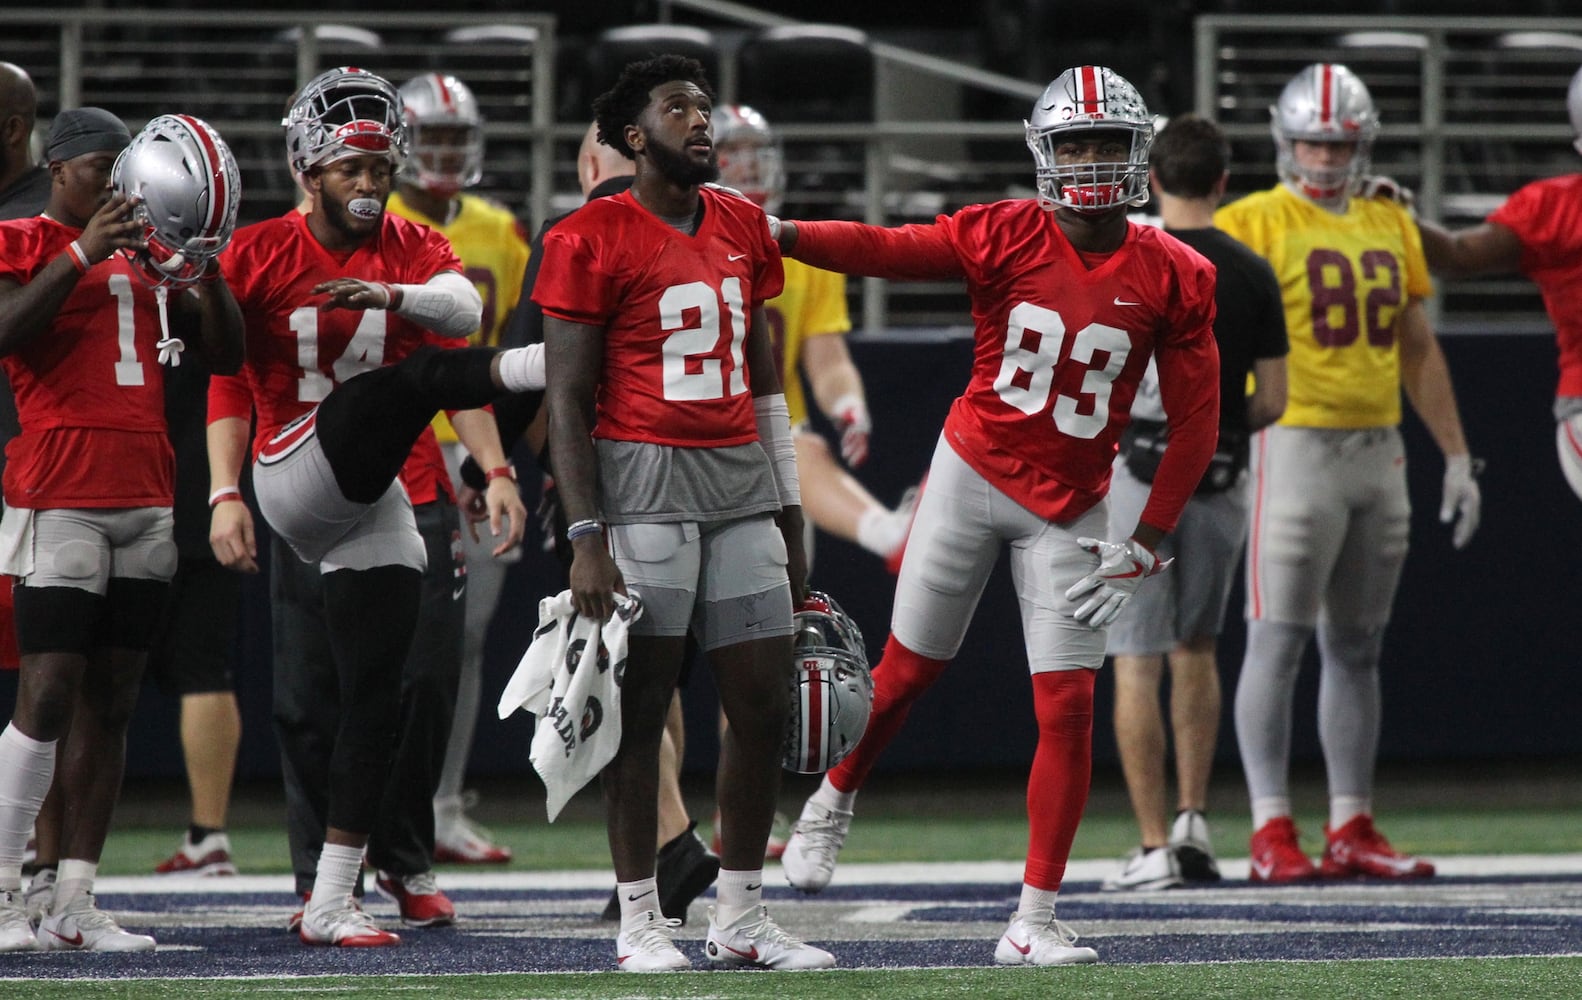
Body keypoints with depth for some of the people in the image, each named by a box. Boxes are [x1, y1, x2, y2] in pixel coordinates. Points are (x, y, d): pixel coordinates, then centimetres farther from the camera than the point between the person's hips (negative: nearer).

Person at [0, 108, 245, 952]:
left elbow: (226, 355, 17)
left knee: (110, 701, 4)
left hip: (144, 496, 6)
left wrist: (204, 266, 1)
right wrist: (84, 253, -21)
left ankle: (74, 905, 6)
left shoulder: (149, 252, 18)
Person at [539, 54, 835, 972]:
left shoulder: (743, 229, 13)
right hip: (642, 484, -6)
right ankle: (640, 920, 5)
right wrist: (587, 537, -12)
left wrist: (789, 519, 18)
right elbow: (569, 401, -7)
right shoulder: (595, 241, -6)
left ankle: (741, 915, 14)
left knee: (767, 705, 4)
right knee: (642, 706, -2)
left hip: (741, 483, 6)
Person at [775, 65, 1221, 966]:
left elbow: (1196, 421, -2)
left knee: (1068, 708, -6)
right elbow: (882, 250, -16)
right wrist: (766, 232, -29)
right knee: (910, 669, 8)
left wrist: (1146, 545, -6)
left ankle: (1035, 922, 0)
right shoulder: (1006, 236, -9)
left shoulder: (1172, 278, -6)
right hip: (974, 474, -1)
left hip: (1070, 511, 1)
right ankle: (833, 803, 38)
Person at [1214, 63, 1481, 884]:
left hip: (1379, 448, 6)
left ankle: (1352, 830, 13)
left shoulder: (1390, 226, 14)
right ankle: (1272, 832, -6)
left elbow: (1418, 352, 19)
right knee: (1279, 640, -6)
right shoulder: (1253, 224, -5)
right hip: (1296, 443, -6)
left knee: (1357, 648, 9)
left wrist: (1456, 456, 16)